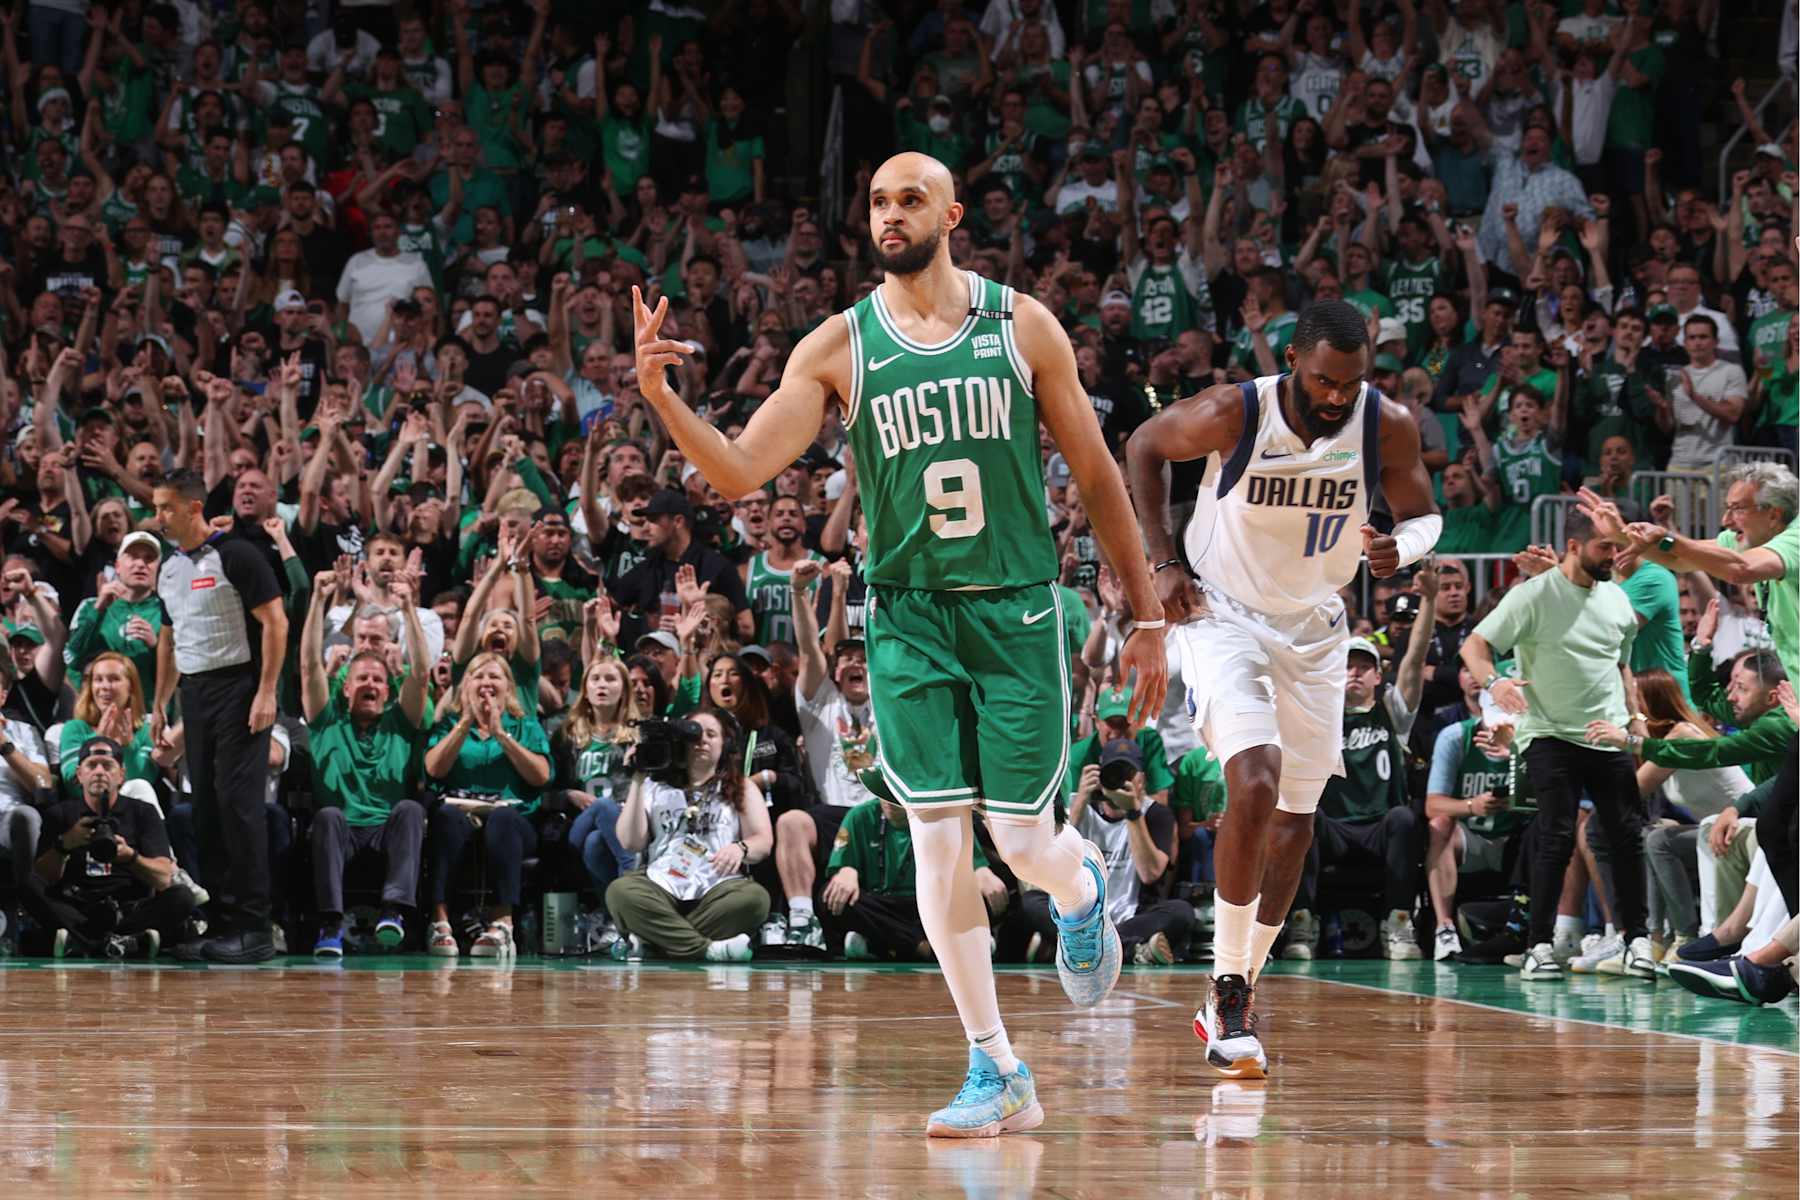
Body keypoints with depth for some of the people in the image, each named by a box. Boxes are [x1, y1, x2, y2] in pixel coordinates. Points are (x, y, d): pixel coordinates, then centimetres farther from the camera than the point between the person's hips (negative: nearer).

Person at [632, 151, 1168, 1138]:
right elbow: (739, 472, -7)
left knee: (1024, 843, -3)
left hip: (1017, 611, -1)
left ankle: (1083, 890, 36)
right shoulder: (840, 348, -1)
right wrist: (660, 397, -24)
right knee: (939, 845, -7)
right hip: (907, 619, 1)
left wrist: (1145, 615, 6)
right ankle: (998, 1074, 2)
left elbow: (1096, 474, 5)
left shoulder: (1022, 326, -1)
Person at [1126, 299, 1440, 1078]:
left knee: (1294, 823, 9)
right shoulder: (1232, 414, -22)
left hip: (1313, 628, 4)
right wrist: (1167, 562, -9)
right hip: (1221, 613, -4)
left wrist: (1401, 546, -24)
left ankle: (1233, 1003, 25)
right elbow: (1142, 449, -3)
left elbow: (1422, 515, 1)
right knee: (1253, 786, -24)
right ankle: (1228, 989, -13)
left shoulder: (1388, 426, -15)